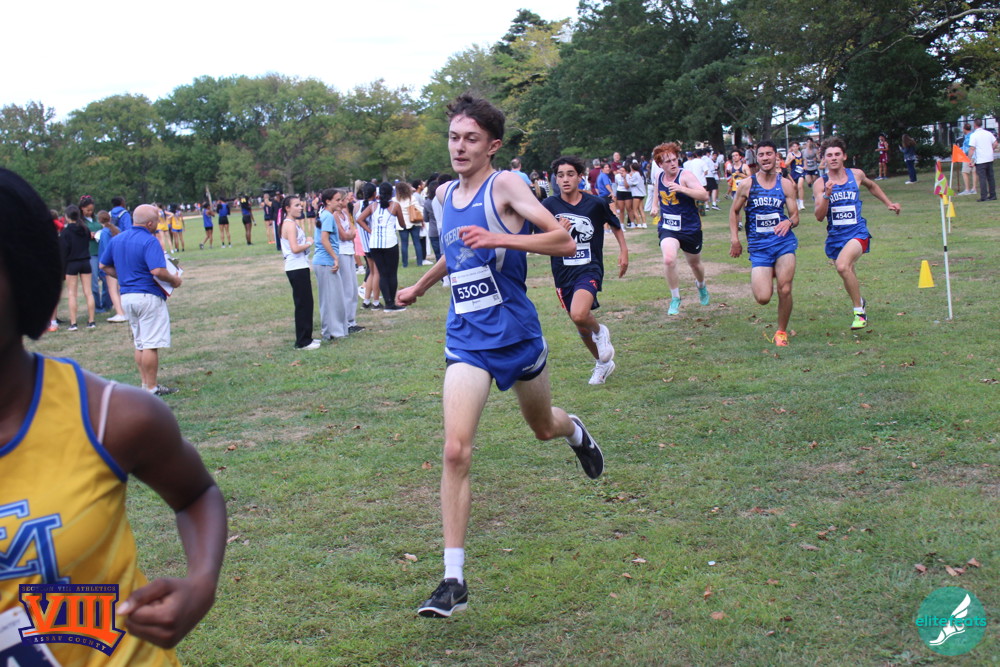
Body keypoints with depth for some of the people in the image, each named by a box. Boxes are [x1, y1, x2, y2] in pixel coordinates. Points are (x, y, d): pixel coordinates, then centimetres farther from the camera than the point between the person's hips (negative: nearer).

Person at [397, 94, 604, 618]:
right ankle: (453, 580, -10)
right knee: (455, 452, -13)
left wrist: (501, 239, -31)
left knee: (544, 427, 21)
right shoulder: (445, 195, 8)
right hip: (466, 341, 3)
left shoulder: (504, 186, -11)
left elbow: (565, 242, -21)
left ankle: (576, 431, 62)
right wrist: (420, 286, 37)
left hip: (516, 333, -3)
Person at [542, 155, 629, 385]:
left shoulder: (595, 204, -6)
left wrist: (623, 251, 10)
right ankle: (603, 363, 40)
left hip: (589, 270, -3)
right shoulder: (550, 205, -5)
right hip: (563, 273, 3)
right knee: (582, 329, 15)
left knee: (579, 315, -30)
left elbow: (615, 225, 13)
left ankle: (600, 332, 5)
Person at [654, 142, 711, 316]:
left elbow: (704, 196, -26)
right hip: (667, 228, 2)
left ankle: (701, 285, 56)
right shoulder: (659, 178, 2)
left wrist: (682, 189, -34)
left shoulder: (686, 175, -14)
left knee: (695, 263, 19)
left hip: (690, 228, -2)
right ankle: (675, 299, -8)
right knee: (669, 259, -26)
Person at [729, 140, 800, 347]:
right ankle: (766, 275, 30)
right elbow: (734, 211, 13)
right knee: (763, 298, -9)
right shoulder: (747, 185, 1)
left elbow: (795, 216, 7)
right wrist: (734, 239, 5)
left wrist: (789, 222, -17)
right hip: (758, 246, -1)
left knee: (785, 290, -12)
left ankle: (781, 332, 12)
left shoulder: (786, 185, 5)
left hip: (784, 241, 1)